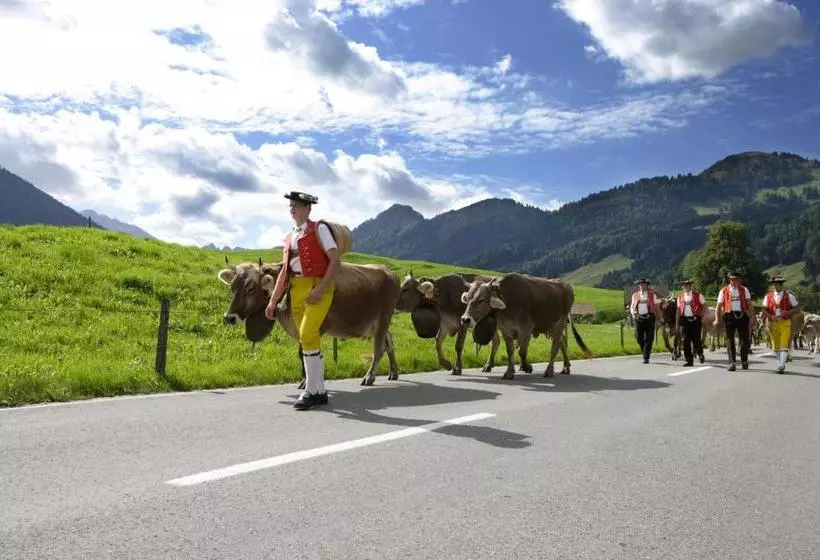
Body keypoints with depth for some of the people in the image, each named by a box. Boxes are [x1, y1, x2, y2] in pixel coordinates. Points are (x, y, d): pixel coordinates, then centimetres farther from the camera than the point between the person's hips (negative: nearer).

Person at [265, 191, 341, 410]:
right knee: (309, 340, 7)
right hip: (296, 291, 7)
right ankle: (319, 392, 15)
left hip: (318, 288, -6)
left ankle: (310, 390, -8)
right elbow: (285, 271, 20)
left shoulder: (319, 229, 0)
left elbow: (335, 261, -7)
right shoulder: (289, 238, 18)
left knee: (307, 336, -18)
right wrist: (273, 302, 15)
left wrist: (321, 289, -18)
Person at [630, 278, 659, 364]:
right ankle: (645, 353, 28)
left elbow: (656, 305, 9)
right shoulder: (635, 294, 10)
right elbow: (632, 306, 16)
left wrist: (656, 316, 1)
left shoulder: (652, 294, 7)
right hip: (639, 318, 2)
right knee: (639, 338, 4)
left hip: (649, 317, -2)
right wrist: (633, 313, -1)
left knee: (649, 339, -5)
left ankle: (646, 357, -2)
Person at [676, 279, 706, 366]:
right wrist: (677, 322, 9)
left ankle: (700, 354, 23)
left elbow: (704, 306, 4)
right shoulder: (680, 297, 13)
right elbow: (678, 310, 14)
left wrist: (702, 317, -6)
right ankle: (689, 360, 8)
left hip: (695, 320, -3)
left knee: (696, 340, -5)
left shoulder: (698, 295, 4)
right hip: (685, 320, 3)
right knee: (686, 341, 1)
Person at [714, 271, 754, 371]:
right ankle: (732, 363, 1)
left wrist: (752, 317, -4)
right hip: (729, 316, -1)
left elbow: (749, 304, 7)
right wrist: (716, 319, -3)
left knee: (745, 340, 4)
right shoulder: (724, 291, 8)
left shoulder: (744, 290, 11)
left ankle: (744, 361, 23)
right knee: (730, 340, -3)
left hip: (742, 316, 1)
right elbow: (718, 306, 7)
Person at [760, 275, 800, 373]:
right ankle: (781, 364, 28)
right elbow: (764, 311, 2)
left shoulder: (789, 296, 1)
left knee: (784, 344, -13)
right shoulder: (768, 296, 4)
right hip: (773, 323, 2)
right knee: (776, 345, 11)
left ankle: (781, 366, -16)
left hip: (785, 323, -2)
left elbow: (797, 308, 3)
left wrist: (788, 312, -15)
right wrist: (771, 317, -16)